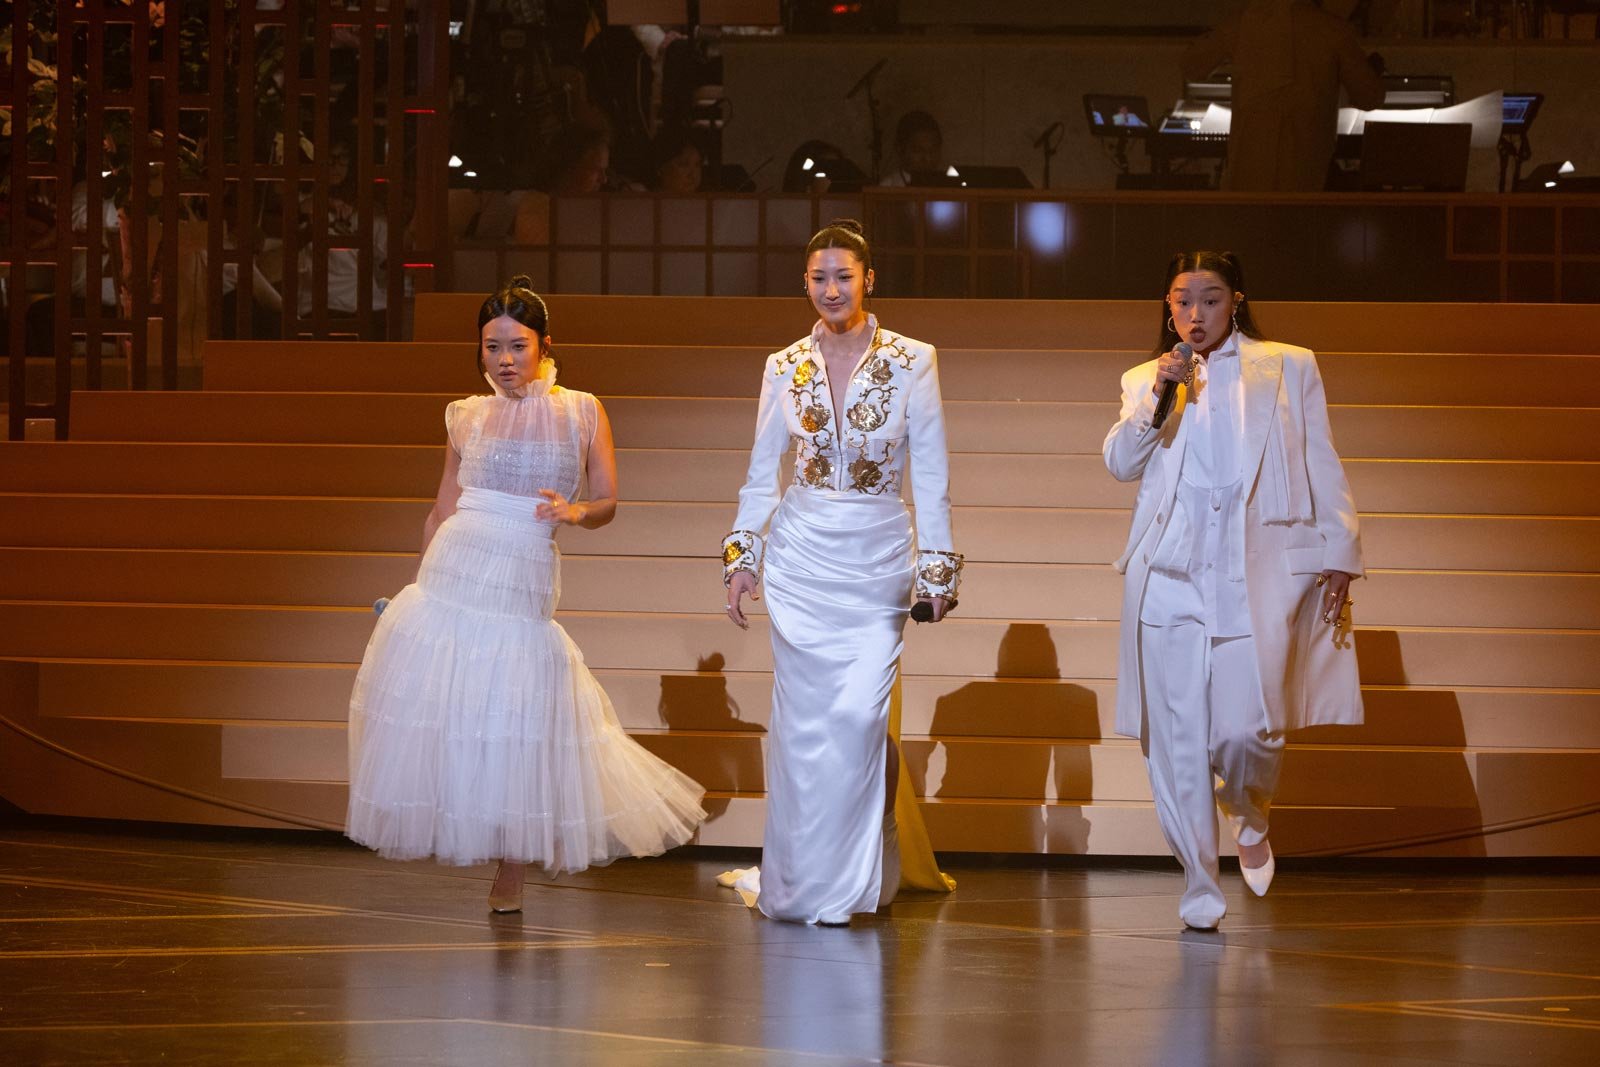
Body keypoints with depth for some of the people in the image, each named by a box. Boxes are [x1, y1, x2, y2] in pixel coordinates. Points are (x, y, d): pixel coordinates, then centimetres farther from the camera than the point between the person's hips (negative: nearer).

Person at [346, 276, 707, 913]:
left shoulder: (582, 412, 5)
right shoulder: (467, 417, 10)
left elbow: (607, 504, 6)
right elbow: (443, 510, 16)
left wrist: (575, 511, -16)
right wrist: (421, 585, 14)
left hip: (523, 591, -2)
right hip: (450, 581, 2)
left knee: (514, 732, -2)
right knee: (446, 720, -4)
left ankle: (511, 873, 13)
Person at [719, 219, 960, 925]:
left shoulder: (913, 362, -2)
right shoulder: (784, 368, 5)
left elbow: (932, 475, 0)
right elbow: (762, 474, 11)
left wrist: (936, 566, -3)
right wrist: (742, 558, 5)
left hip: (878, 561, -2)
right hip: (801, 558, 2)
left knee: (858, 716, -13)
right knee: (803, 720, 2)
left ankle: (847, 881, -1)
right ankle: (796, 881, 14)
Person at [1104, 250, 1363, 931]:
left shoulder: (1288, 368, 14)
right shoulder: (1146, 381, 18)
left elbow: (1322, 467, 13)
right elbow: (1120, 464, 5)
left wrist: (1340, 553, 6)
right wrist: (1160, 398, -7)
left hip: (1261, 572, -2)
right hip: (1171, 571, 2)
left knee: (1248, 730, -14)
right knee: (1178, 737, -3)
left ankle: (1251, 816, 20)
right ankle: (1199, 889, 7)